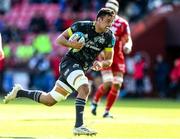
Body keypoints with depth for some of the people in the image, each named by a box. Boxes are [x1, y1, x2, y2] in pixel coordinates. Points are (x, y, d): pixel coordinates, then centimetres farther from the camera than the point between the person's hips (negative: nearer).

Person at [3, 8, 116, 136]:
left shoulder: (109, 37, -3)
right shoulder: (82, 26, -14)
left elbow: (109, 60, 3)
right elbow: (60, 39, -4)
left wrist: (101, 63, -19)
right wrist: (70, 44, -25)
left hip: (82, 69, 6)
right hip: (70, 61, -6)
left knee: (49, 101, 9)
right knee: (84, 87, -33)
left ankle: (19, 92, 29)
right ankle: (78, 126, -33)